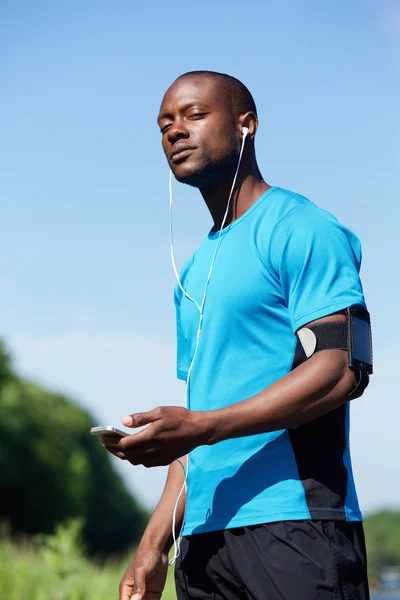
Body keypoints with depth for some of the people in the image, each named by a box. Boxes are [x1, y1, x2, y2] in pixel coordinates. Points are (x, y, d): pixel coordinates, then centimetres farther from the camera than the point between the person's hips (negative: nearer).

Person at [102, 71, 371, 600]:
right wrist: (154, 546, 14)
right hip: (205, 536, 8)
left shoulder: (301, 229, -3)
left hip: (294, 523, -7)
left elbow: (342, 370, -15)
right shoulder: (194, 274, 22)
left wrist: (198, 426, -20)